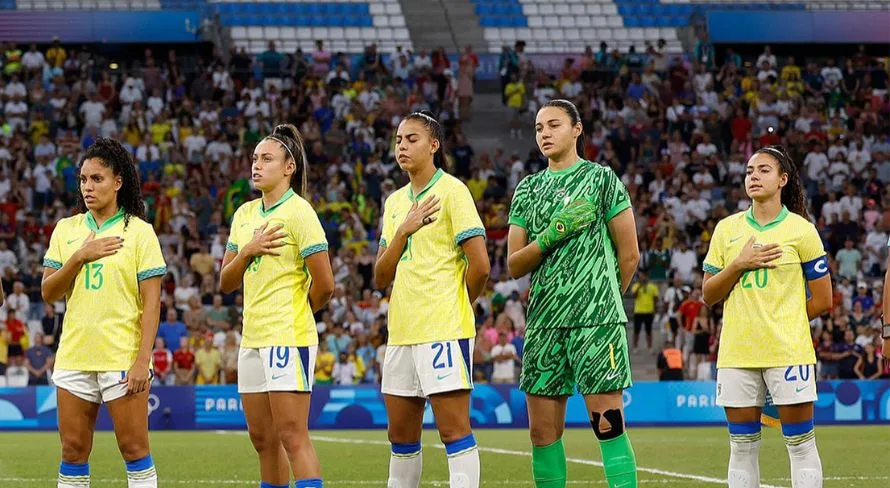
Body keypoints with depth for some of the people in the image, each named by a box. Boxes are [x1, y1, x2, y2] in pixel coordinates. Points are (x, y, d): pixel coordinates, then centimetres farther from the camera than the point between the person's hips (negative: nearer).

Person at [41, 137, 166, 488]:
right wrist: (81, 257, -10)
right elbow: (48, 293, 5)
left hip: (123, 358, -4)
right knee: (73, 449, 5)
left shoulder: (139, 232, -2)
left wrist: (142, 361, -13)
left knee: (134, 447, -4)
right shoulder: (66, 229, 9)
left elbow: (151, 303, -5)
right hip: (73, 357, 4)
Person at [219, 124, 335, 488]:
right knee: (263, 439, 9)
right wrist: (247, 251, -5)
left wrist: (298, 313, 4)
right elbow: (226, 283, 12)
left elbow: (324, 285, -13)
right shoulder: (244, 214, 13)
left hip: (289, 337, -8)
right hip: (252, 336, 8)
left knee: (292, 436, -12)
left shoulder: (298, 212, -9)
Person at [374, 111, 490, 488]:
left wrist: (455, 306, 3)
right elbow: (381, 277, 9)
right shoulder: (395, 202, 15)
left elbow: (480, 266, -11)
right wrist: (403, 231, -5)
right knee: (401, 436, 10)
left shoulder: (451, 191, -6)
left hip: (444, 330, -7)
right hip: (402, 331, 7)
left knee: (454, 429, -8)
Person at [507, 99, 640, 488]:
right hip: (543, 324, 5)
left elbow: (629, 255, 3)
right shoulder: (528, 189, 15)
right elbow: (514, 266, 9)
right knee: (543, 431, 5)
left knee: (608, 424, -8)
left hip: (597, 322, -5)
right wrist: (549, 236, -8)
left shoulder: (601, 178, 1)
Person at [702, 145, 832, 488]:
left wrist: (784, 321, 6)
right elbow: (708, 296, 7)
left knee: (800, 443, -2)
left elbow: (822, 301, 3)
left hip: (788, 352, -3)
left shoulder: (801, 230, 1)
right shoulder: (726, 229, 10)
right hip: (736, 354, 3)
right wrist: (739, 264, -7)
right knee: (742, 445, 5)